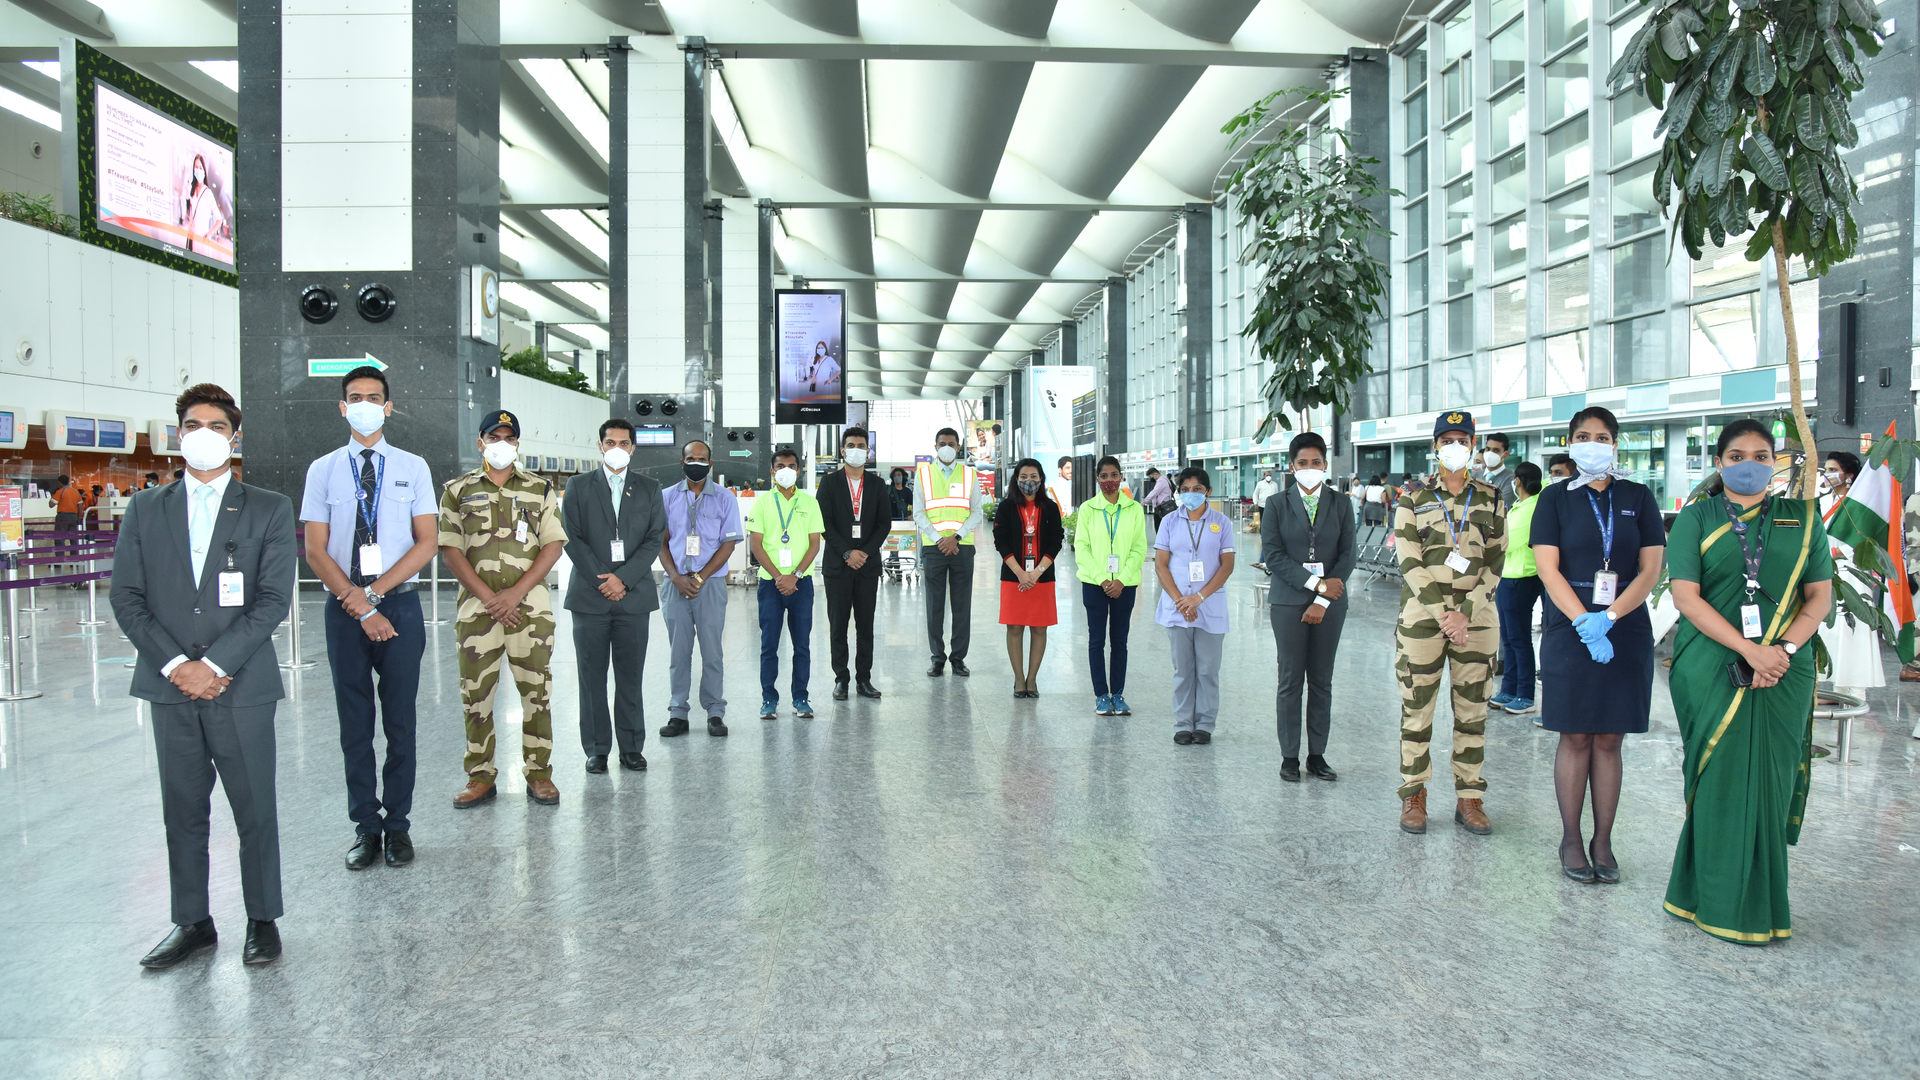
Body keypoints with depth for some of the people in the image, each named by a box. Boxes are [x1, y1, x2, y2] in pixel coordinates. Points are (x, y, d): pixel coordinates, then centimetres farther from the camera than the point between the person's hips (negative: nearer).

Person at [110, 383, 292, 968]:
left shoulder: (269, 509, 3)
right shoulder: (145, 509, 10)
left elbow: (273, 599, -5)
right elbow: (126, 596, 4)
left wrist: (215, 664, -13)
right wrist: (175, 665, -8)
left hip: (241, 685, -3)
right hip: (170, 684, 3)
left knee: (255, 810, 4)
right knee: (182, 811, 11)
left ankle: (263, 920, 17)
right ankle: (192, 922, 24)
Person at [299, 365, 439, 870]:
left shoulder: (413, 468, 5)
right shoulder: (323, 470, 5)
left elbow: (427, 542, -1)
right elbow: (316, 552, 1)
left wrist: (375, 591, -11)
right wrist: (359, 605, -10)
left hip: (400, 605, -1)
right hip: (344, 609, 1)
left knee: (401, 723, 5)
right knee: (354, 725, 7)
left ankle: (398, 826, 17)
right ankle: (366, 827, 18)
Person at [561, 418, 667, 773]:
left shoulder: (649, 488, 11)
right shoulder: (578, 486, 8)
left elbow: (655, 539, 3)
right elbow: (571, 538, 1)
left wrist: (624, 578, -9)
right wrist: (600, 580, -9)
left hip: (634, 595, 1)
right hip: (589, 597, 0)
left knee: (630, 678, 4)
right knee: (592, 678, 3)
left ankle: (632, 748, 12)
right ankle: (596, 749, 11)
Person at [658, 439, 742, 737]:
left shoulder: (725, 498, 4)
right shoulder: (668, 497, 9)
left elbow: (728, 544, 0)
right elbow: (661, 542, 8)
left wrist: (699, 578, -9)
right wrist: (677, 577, -7)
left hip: (710, 585, -1)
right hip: (676, 585, 2)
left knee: (712, 651, 1)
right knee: (678, 651, 5)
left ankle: (715, 713, 9)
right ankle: (678, 713, 11)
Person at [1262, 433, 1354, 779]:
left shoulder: (1341, 503, 7)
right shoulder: (1277, 504, 2)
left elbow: (1348, 554, 1)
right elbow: (1273, 555, -5)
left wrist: (1323, 599, -8)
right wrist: (1316, 582, -13)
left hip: (1330, 604, 2)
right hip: (1289, 601, -2)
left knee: (1322, 681, 7)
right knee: (1290, 680, 1)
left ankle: (1317, 754, 15)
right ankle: (1289, 757, 9)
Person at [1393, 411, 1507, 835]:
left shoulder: (1491, 500, 9)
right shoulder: (1414, 499, 3)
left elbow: (1495, 563, 4)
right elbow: (1410, 563, -4)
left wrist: (1465, 612, -9)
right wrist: (1441, 613, -13)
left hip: (1476, 618, 2)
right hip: (1422, 616, -2)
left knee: (1473, 711, 6)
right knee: (1417, 709, 1)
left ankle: (1469, 797, 15)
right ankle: (1414, 795, 12)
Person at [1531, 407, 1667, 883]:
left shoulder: (1638, 498, 7)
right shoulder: (1556, 498, 3)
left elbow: (1651, 569, 1)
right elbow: (1548, 569, -4)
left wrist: (1607, 617, -13)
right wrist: (1582, 622, -17)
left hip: (1626, 634, 1)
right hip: (1569, 633, -1)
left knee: (1609, 740, 5)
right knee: (1575, 738, 2)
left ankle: (1603, 843, 14)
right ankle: (1571, 839, 13)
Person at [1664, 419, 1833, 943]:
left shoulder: (1801, 518, 11)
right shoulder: (1697, 519, 4)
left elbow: (1820, 595, 7)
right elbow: (1686, 594, -5)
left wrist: (1784, 648, -10)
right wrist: (1748, 649, -15)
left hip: (1784, 671, 2)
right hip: (1711, 668, -2)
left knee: (1772, 779, 3)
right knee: (1721, 778, -2)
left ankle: (1765, 895, 16)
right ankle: (1725, 902, 7)